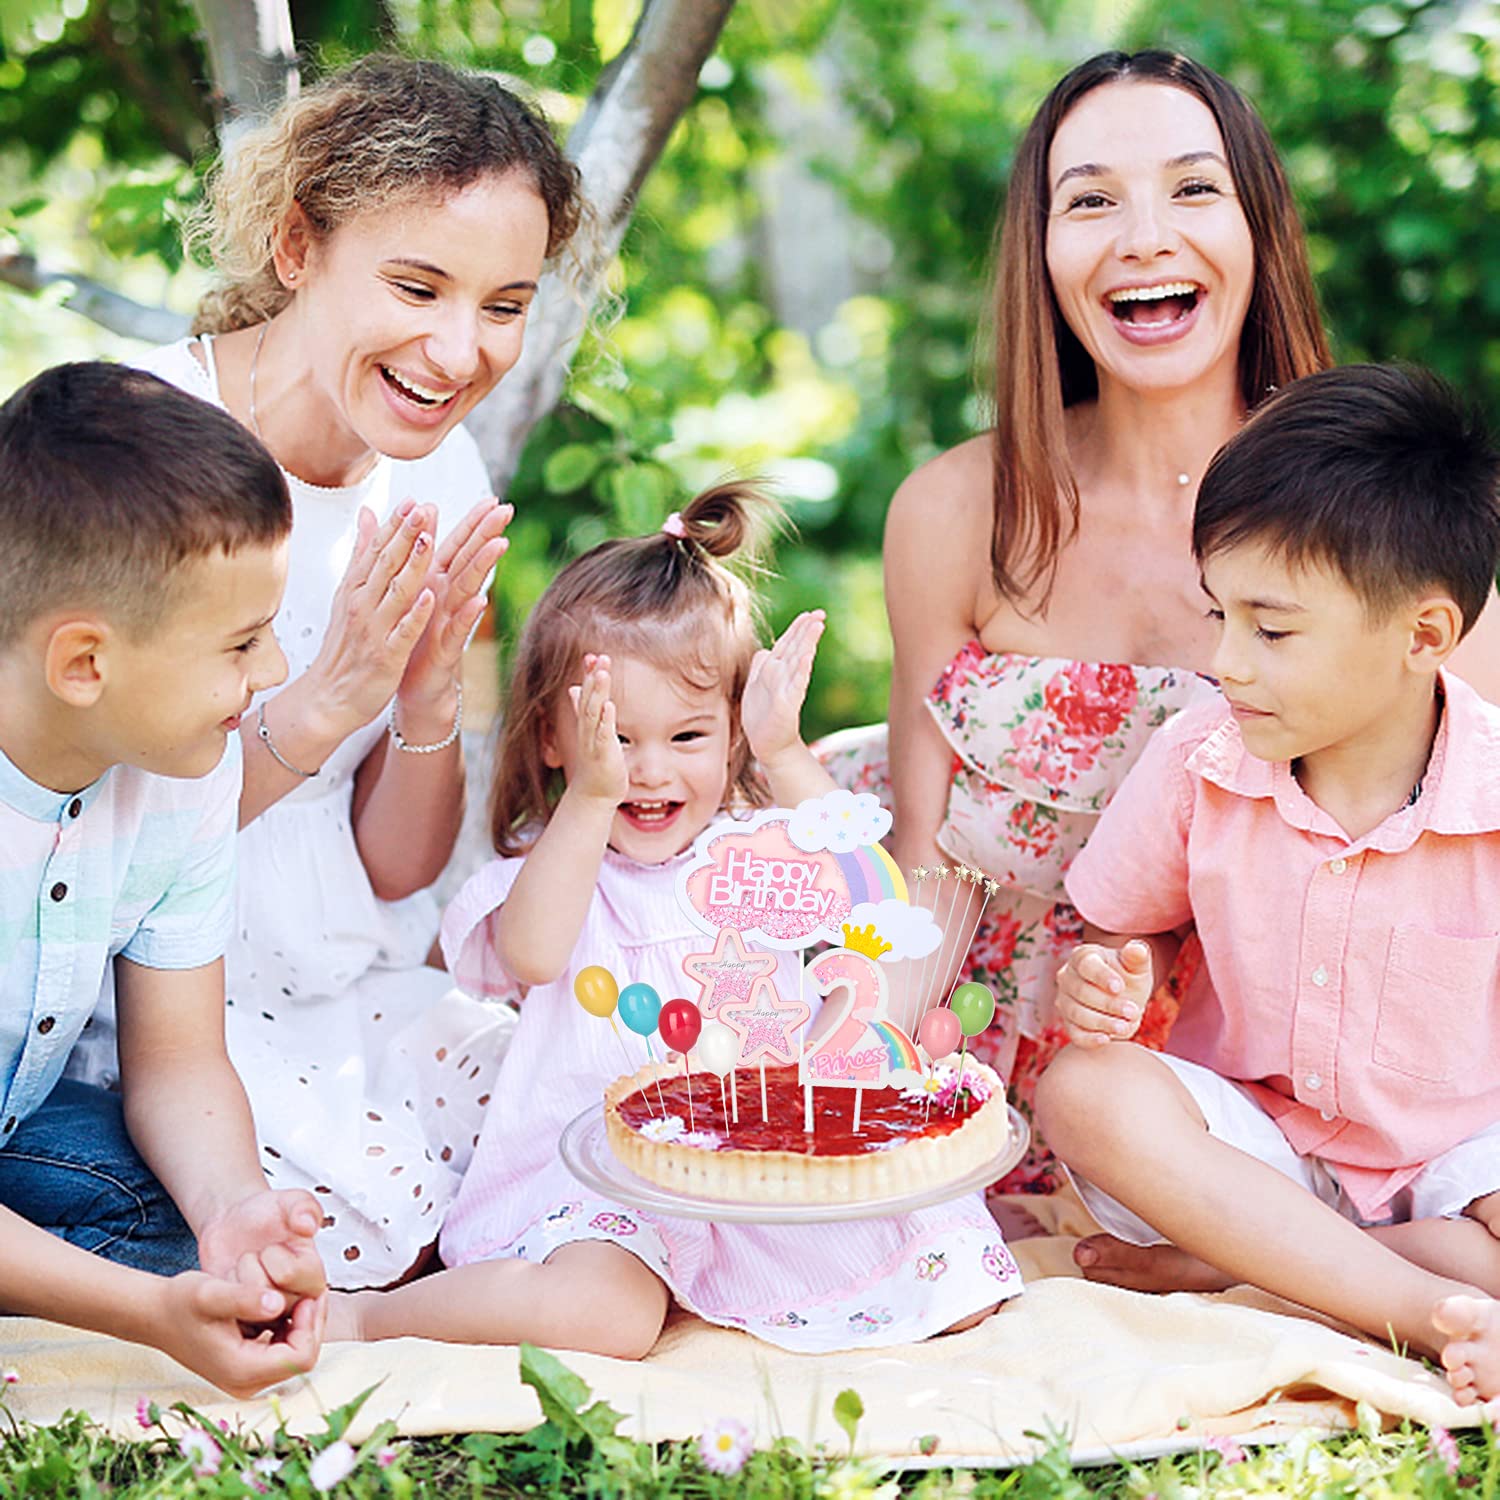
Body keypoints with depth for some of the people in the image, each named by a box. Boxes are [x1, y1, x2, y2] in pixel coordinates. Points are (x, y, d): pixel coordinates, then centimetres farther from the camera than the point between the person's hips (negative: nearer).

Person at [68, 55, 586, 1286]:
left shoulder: (437, 479, -1)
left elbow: (396, 872, 2)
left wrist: (432, 700, -18)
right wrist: (323, 706, -28)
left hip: (325, 999, 6)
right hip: (98, 999, -5)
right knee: (360, 1201, -26)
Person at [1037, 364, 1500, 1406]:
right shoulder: (1197, 765, -9)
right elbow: (1141, 924, 7)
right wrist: (1108, 981, -16)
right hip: (1263, 1145, 2)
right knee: (1086, 1092, -28)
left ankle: (1232, 1266, -18)